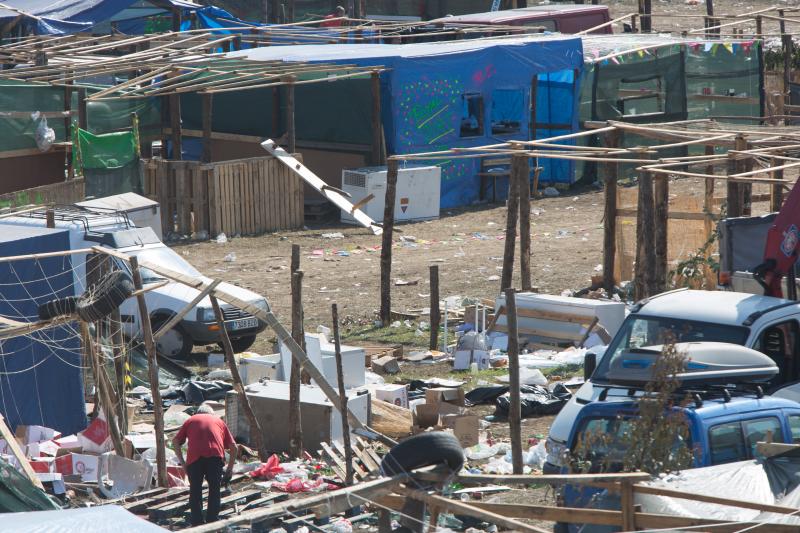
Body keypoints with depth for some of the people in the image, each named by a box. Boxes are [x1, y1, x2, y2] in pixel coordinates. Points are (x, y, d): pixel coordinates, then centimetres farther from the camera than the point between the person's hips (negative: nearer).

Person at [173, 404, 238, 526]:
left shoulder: (191, 420, 28)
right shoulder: (219, 421, 29)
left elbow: (176, 441, 16)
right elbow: (233, 446, 22)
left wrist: (182, 463, 19)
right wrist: (230, 468, 28)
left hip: (195, 457, 0)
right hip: (215, 456, 0)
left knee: (195, 491, 11)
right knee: (214, 490, 13)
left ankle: (197, 524, 10)